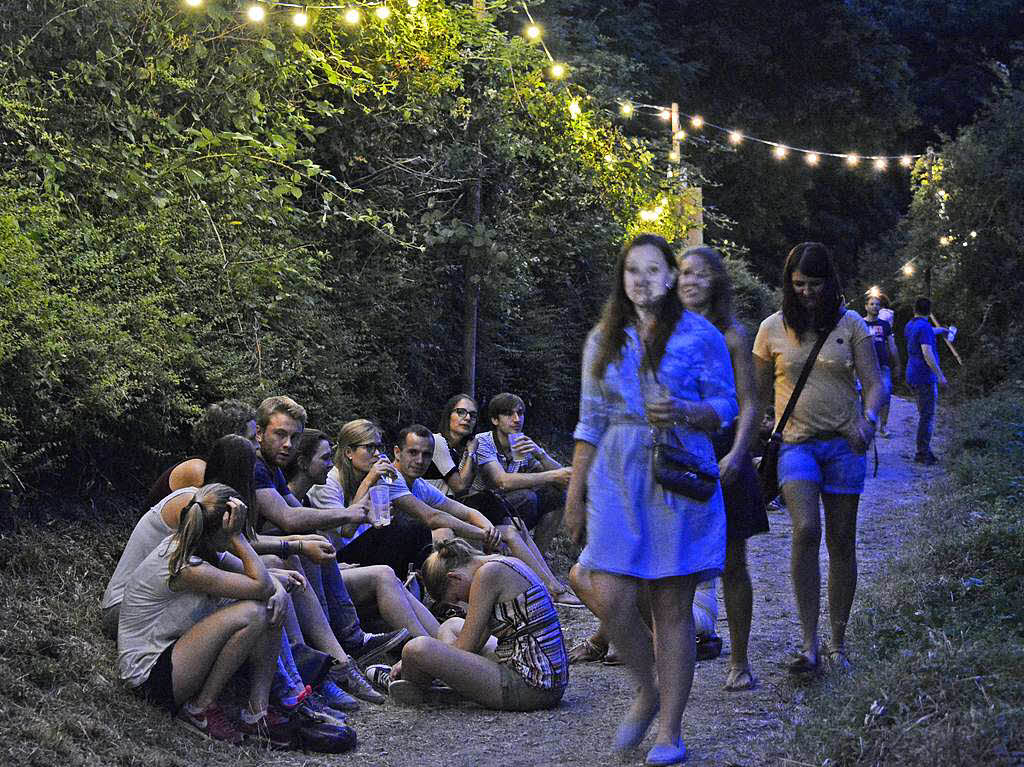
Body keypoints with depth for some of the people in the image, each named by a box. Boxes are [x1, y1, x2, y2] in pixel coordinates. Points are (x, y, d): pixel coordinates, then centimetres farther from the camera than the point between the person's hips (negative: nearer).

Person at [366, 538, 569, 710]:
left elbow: (464, 648, -9)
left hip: (529, 687, -11)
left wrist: (413, 658, 7)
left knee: (418, 648, -14)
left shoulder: (488, 573, -12)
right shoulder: (508, 563, 17)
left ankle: (411, 692, 16)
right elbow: (478, 641, 20)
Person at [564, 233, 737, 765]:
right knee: (609, 598, -10)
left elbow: (725, 407, 3)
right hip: (617, 478, 3)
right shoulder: (603, 340, 11)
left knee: (673, 606, 0)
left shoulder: (699, 334, 3)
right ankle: (646, 691, 18)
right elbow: (591, 422, 13)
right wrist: (574, 493, 11)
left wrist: (682, 414, -18)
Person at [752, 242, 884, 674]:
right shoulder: (773, 329, 4)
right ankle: (809, 644, -19)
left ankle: (838, 644, 16)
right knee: (805, 530, -21)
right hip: (796, 443, -1)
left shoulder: (850, 325, 4)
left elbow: (874, 383, 1)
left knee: (841, 542, 4)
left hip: (844, 443, 1)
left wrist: (868, 419, -18)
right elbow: (758, 390, 13)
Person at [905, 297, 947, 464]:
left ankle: (923, 451, 19)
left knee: (925, 414, 16)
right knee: (927, 416, -5)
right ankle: (923, 453, -5)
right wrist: (939, 375, -18)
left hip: (913, 376, 9)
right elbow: (927, 353, -23)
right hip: (925, 377, -9)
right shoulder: (925, 327, -15)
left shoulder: (910, 326, 14)